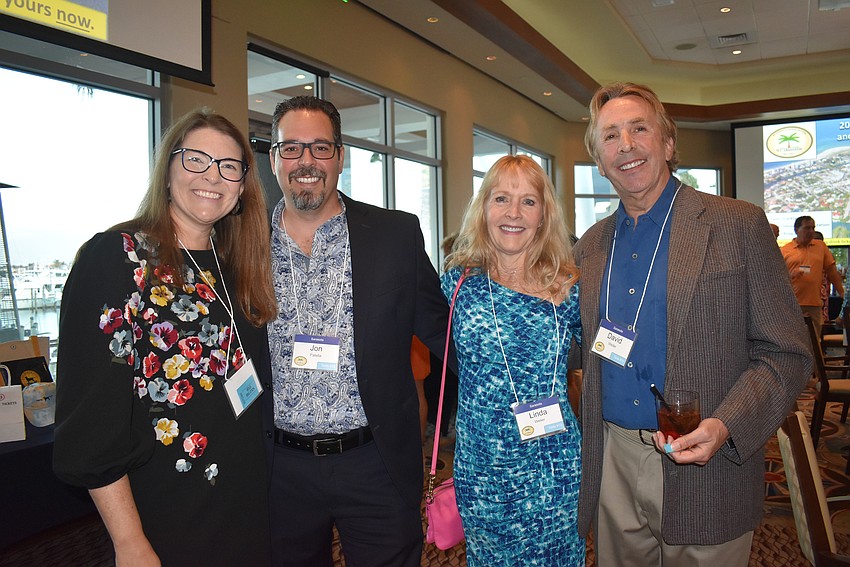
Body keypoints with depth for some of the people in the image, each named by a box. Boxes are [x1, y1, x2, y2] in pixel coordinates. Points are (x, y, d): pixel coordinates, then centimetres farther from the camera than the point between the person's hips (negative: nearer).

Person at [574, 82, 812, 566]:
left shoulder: (740, 225, -6)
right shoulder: (591, 246, 7)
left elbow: (787, 354, -6)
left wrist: (725, 428, -21)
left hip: (706, 475, -3)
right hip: (613, 468, 4)